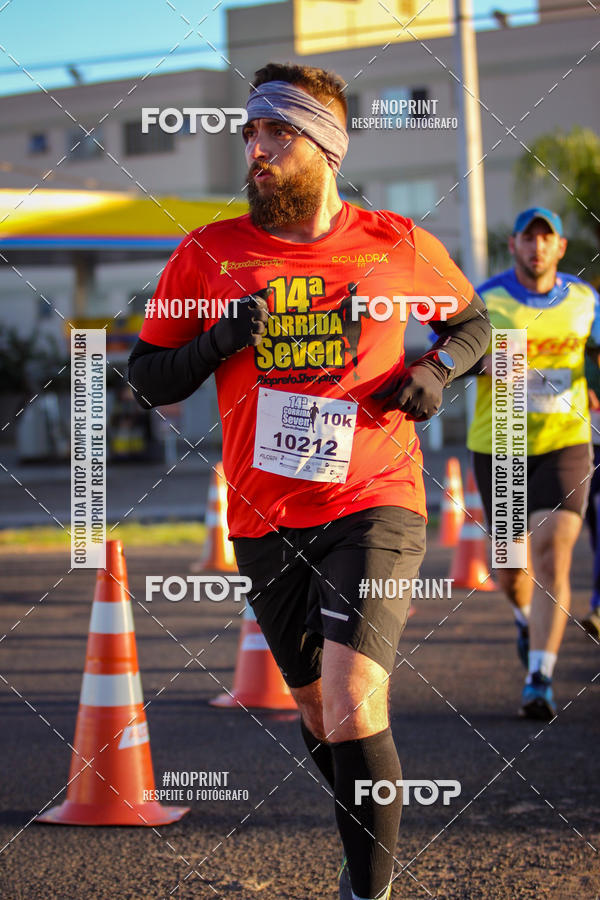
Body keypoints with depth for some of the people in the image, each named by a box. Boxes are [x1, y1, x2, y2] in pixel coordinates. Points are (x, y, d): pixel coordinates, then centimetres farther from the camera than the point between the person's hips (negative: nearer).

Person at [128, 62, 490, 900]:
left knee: (353, 706, -20)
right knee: (319, 713, 16)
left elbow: (471, 319, 18)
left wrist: (435, 371, -4)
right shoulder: (207, 254, 1)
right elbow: (147, 377, 6)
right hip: (266, 520, 3)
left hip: (374, 503, -3)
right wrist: (217, 342, -13)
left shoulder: (399, 246, -1)